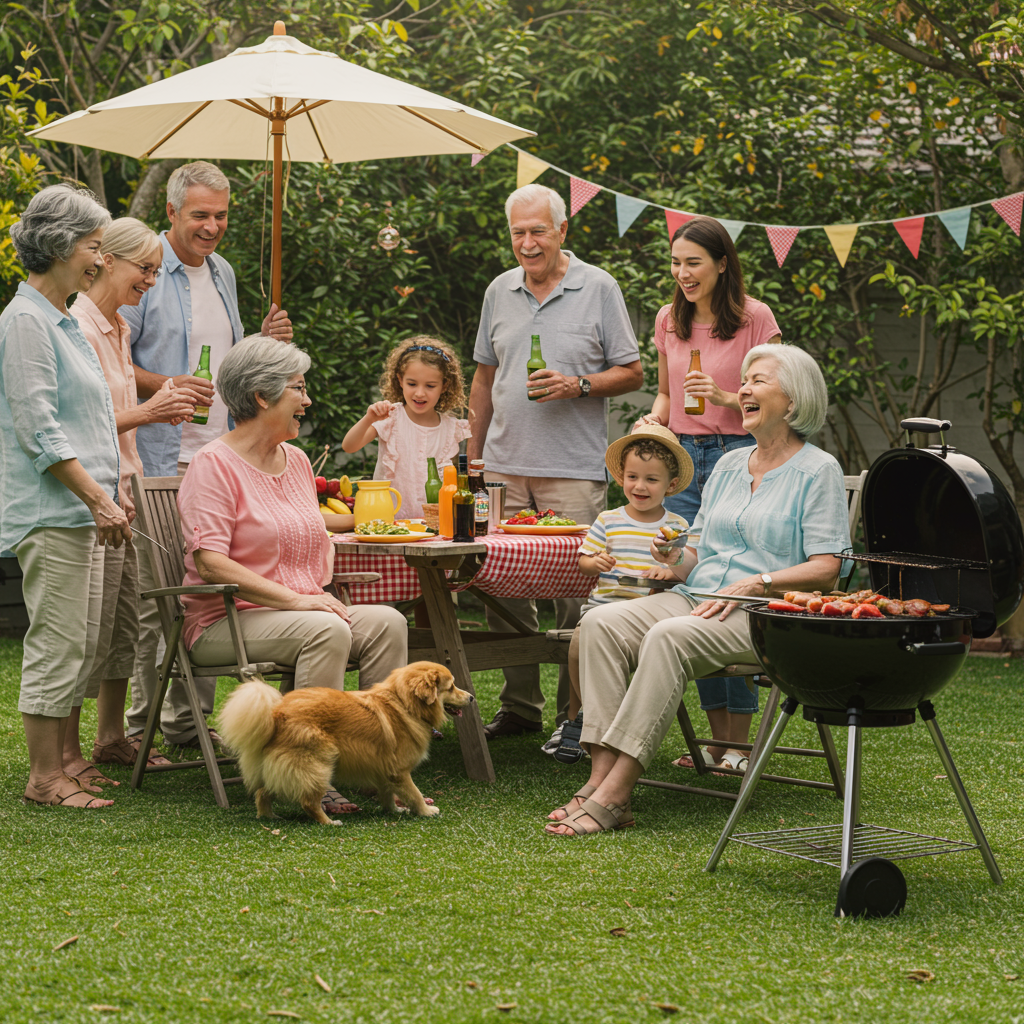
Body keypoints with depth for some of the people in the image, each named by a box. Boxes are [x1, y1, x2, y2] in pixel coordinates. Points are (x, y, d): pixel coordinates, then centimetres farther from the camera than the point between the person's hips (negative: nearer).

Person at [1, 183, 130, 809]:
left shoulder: (65, 321, 18)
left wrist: (108, 496, 20)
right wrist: (98, 499, -19)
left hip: (82, 509, 10)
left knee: (83, 645, 13)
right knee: (57, 643, -7)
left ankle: (62, 760, 21)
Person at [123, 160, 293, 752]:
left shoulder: (223, 273, 17)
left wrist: (266, 343, 7)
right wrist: (164, 387, -24)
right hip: (160, 460, -7)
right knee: (152, 595, -6)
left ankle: (188, 720, 16)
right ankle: (138, 729, 0)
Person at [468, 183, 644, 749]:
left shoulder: (598, 288, 0)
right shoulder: (499, 292, 12)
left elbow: (631, 372, 2)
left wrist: (579, 385, -15)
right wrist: (472, 457, 16)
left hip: (573, 469, -4)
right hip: (505, 466, 4)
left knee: (574, 590, -4)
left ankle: (575, 714, 3)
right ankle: (520, 705, 16)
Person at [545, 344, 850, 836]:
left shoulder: (818, 471, 1)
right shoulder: (729, 465, 23)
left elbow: (825, 569, -8)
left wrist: (752, 584, -18)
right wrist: (677, 559, 0)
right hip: (696, 597, 7)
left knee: (670, 638, -35)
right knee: (602, 621, -20)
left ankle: (613, 796, -38)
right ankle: (600, 779, -29)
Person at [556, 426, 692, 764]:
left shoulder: (677, 527, 8)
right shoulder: (609, 521, 9)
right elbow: (583, 563, 11)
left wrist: (671, 571, -13)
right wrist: (596, 563, -11)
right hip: (604, 603, 1)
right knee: (580, 644, -25)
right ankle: (578, 718, -3)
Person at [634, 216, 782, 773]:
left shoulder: (754, 317, -4)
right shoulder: (668, 320, 12)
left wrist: (725, 398, -19)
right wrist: (652, 419, 1)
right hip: (682, 457, 5)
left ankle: (739, 740, -2)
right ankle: (716, 735, 10)